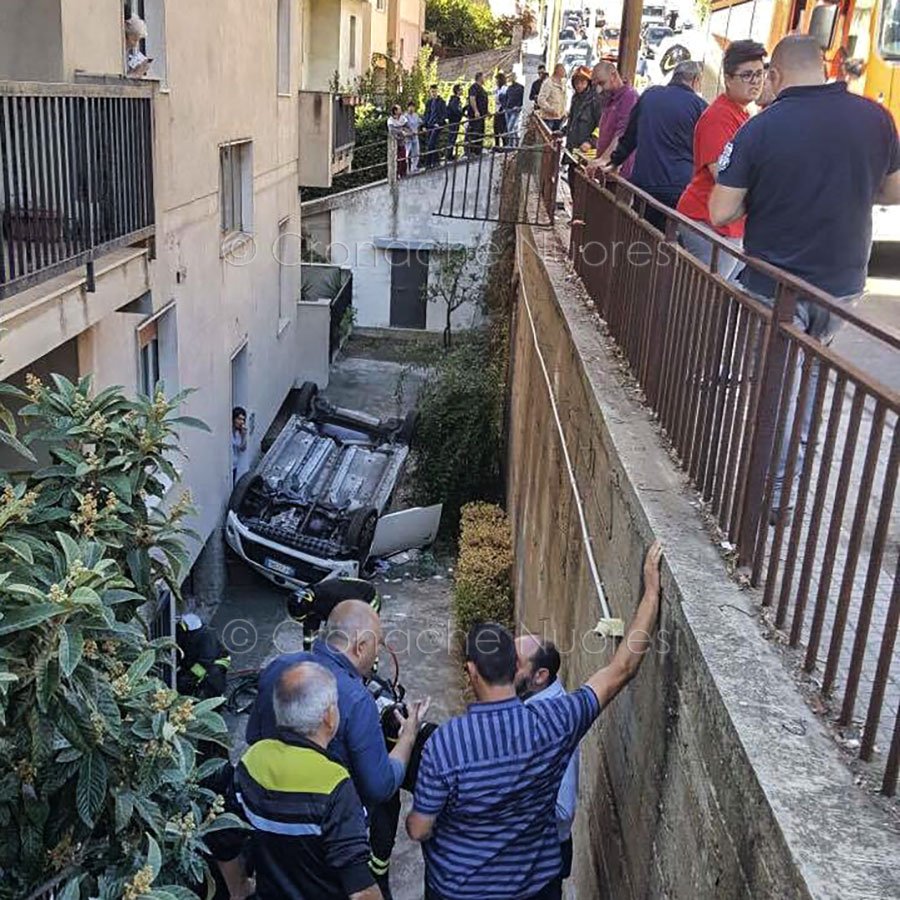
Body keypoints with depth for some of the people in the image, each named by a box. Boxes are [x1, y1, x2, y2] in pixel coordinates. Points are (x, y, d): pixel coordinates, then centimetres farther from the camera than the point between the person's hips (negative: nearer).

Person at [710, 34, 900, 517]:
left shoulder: (760, 129, -14)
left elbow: (721, 213, -13)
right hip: (843, 283, 4)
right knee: (809, 380, 21)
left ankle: (773, 497, 14)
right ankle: (789, 480, 30)